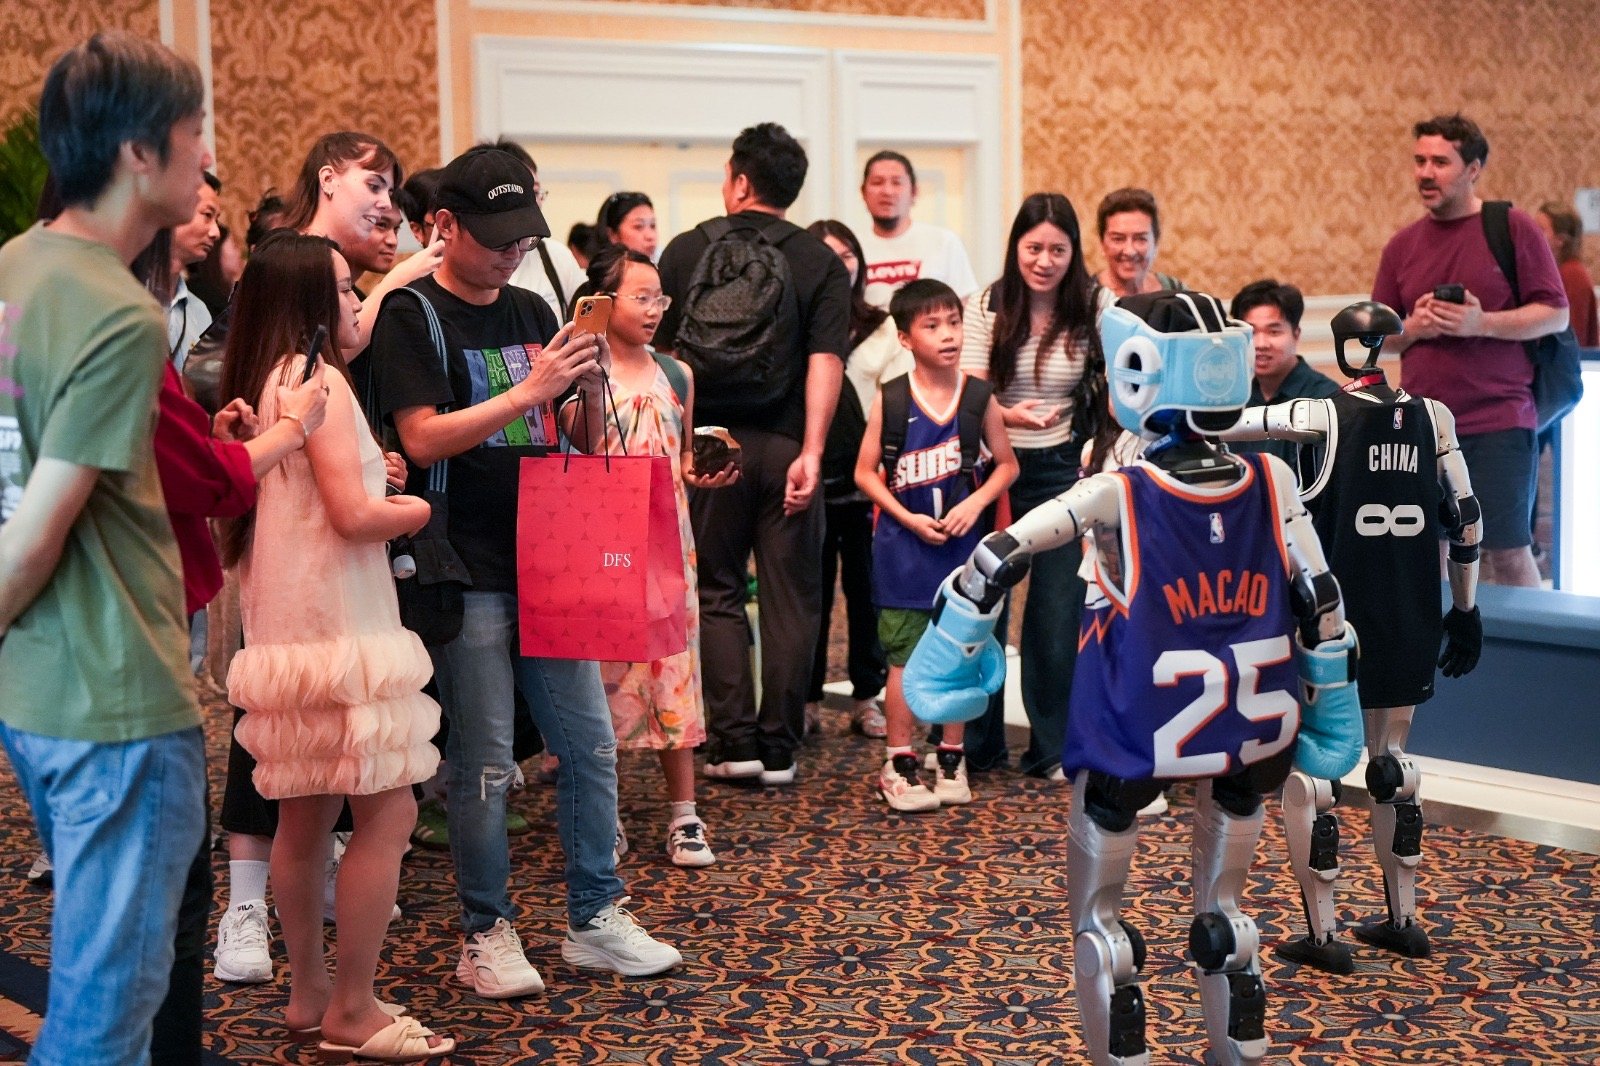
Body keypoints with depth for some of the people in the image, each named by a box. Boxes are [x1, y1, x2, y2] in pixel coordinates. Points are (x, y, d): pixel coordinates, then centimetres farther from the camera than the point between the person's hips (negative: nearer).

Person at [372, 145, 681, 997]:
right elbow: (422, 439, -16)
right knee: (484, 761, 0)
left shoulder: (532, 312, 13)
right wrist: (530, 391, -22)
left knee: (590, 744, 7)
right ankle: (486, 934, 13)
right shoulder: (413, 315, -5)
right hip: (470, 573, -6)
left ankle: (595, 918, 19)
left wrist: (590, 388, -6)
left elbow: (579, 444, 16)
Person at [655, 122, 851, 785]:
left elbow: (664, 351, 4)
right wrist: (810, 453, -15)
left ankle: (734, 743, 5)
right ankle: (779, 749, 8)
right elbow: (825, 359, -12)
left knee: (717, 594, 10)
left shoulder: (686, 250, 2)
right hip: (785, 445, 0)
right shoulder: (820, 263, -1)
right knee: (789, 598, 6)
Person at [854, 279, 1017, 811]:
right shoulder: (889, 399, -5)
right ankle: (899, 765, 12)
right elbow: (865, 472, -1)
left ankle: (952, 760, 22)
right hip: (904, 547, -2)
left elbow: (1006, 464, 7)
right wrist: (909, 518, -11)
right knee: (905, 657, 1)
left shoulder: (979, 396, -2)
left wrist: (975, 503, -10)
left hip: (964, 545, 2)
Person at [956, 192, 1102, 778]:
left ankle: (1052, 747, 15)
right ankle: (977, 743, 20)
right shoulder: (986, 308, -6)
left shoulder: (1089, 313, -3)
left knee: (1059, 610, 2)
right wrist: (1006, 415, -29)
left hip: (1061, 469, 0)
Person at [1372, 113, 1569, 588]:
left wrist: (1482, 323, -16)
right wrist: (1413, 327, -6)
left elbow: (1555, 314, -3)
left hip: (1497, 423, -4)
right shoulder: (1402, 245, 11)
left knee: (1507, 552, -3)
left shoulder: (1513, 228, 0)